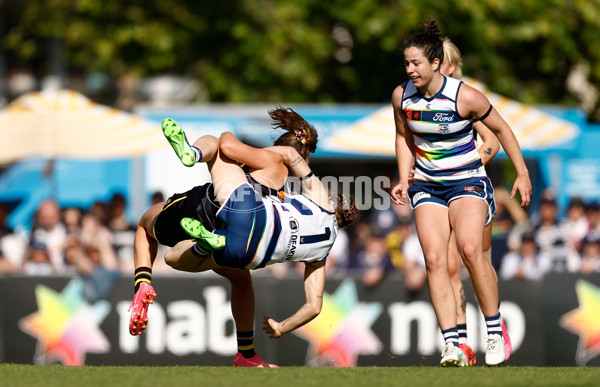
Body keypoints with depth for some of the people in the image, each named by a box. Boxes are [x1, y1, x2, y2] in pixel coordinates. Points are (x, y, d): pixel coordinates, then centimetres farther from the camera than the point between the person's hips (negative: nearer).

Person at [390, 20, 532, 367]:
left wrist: (523, 173, -1)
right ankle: (452, 343, -17)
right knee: (434, 258, -15)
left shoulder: (465, 97, -16)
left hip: (467, 180, -4)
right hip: (427, 185, 4)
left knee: (470, 249, -26)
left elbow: (501, 129, -2)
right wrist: (404, 181, 4)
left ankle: (495, 330, -10)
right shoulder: (402, 96, -4)